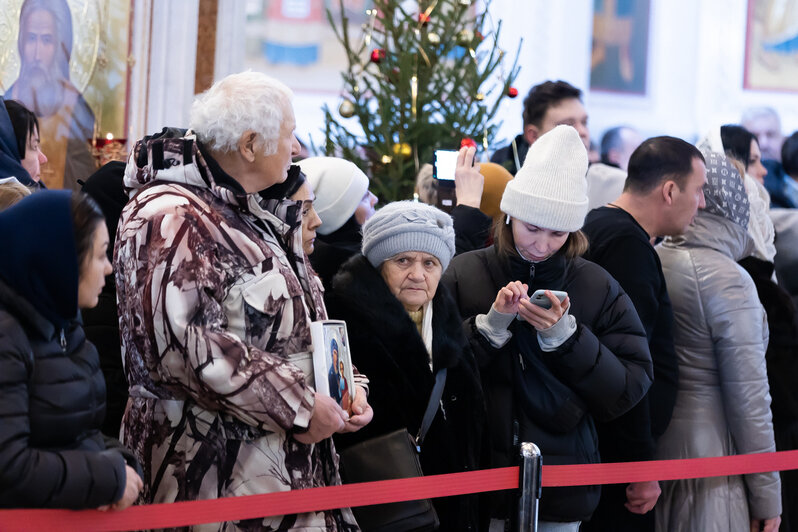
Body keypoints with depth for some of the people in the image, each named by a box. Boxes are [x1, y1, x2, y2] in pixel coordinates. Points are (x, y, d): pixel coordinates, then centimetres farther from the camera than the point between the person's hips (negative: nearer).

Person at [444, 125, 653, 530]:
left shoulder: (597, 288, 2)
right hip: (476, 484, -1)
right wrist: (491, 325, -18)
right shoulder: (462, 276, -1)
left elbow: (629, 390, -4)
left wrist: (565, 335, -16)